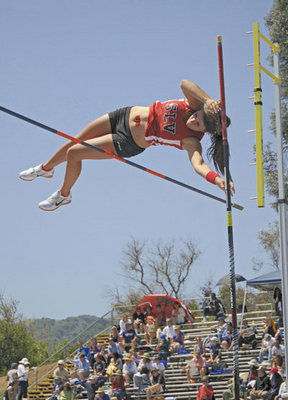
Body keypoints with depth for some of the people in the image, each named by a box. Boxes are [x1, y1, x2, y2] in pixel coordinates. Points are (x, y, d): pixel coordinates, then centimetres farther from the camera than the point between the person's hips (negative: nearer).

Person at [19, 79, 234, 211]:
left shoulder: (191, 141, -30)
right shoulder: (195, 104, -20)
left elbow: (199, 164, -46)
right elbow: (185, 83, -36)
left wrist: (219, 180, -62)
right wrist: (208, 100, -46)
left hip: (129, 143, -4)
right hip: (126, 116, 4)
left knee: (74, 153, -4)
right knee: (73, 143, 17)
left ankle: (64, 195, 29)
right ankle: (46, 168, 51)